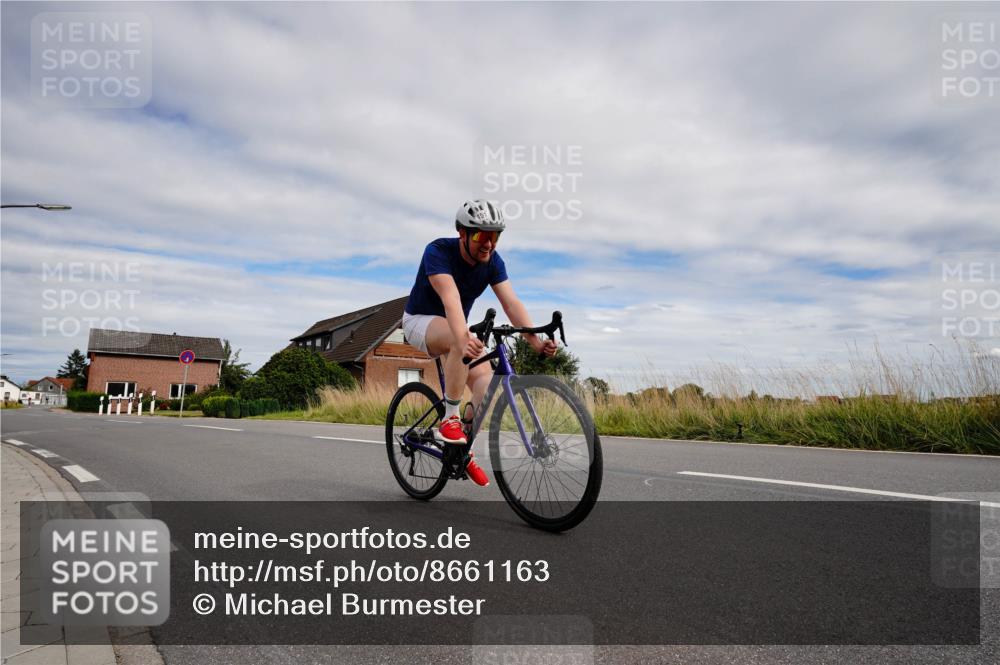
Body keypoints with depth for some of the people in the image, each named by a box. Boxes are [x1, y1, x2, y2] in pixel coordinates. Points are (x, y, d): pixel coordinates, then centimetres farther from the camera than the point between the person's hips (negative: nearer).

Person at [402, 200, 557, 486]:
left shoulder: (493, 261, -12)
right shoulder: (438, 251, -28)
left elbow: (511, 302, -23)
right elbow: (451, 299, -44)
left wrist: (535, 341, -37)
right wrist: (464, 338, -60)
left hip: (455, 327, 5)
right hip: (420, 320, -5)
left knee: (485, 379, -18)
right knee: (462, 342, -39)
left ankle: (463, 447, 2)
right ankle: (449, 419, -26)